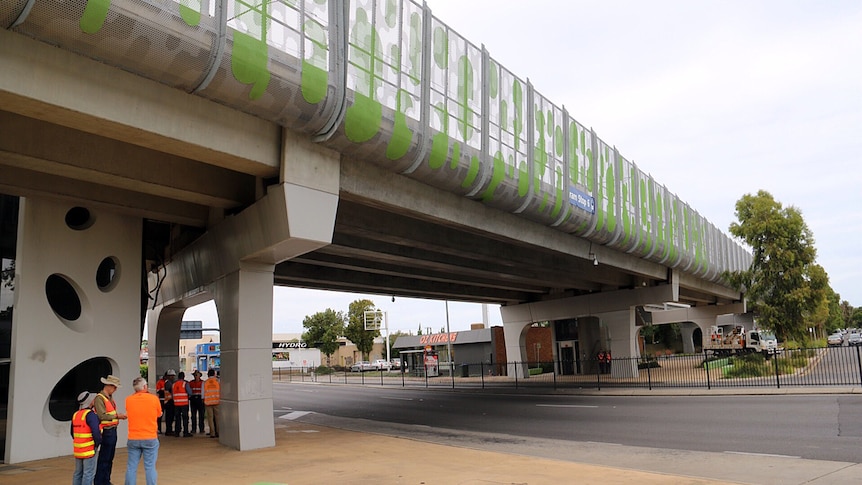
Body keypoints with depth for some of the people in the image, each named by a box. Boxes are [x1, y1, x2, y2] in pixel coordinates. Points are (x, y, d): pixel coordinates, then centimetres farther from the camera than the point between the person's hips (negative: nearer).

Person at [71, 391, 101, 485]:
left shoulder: (75, 415, 11)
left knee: (78, 473, 16)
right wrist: (98, 442, -8)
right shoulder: (91, 415, -15)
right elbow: (96, 431, -24)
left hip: (77, 449, 8)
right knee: (89, 473, -3)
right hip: (89, 449, -8)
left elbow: (73, 432, 17)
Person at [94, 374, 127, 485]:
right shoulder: (99, 398, -14)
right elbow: (102, 416, -21)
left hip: (113, 430, 9)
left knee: (110, 458, 15)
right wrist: (117, 416, -14)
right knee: (103, 459, -3)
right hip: (106, 432, -9)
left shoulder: (110, 397, 14)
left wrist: (119, 416, 1)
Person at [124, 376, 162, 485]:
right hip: (150, 439, -2)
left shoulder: (128, 400, -1)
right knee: (150, 467, 3)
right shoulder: (154, 398, -8)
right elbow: (159, 414, 7)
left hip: (133, 439, 2)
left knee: (131, 467, 9)